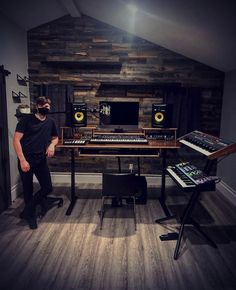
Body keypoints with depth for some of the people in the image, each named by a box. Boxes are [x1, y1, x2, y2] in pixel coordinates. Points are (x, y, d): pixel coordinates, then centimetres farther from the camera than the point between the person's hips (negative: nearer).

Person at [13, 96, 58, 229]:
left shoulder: (50, 122, 7)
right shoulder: (26, 120, -7)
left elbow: (55, 137, 22)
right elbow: (16, 140, -11)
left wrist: (52, 145, -2)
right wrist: (22, 160, -18)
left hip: (41, 160, 4)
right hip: (26, 161, -4)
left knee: (48, 188, 2)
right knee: (28, 190, 7)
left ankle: (27, 211, 25)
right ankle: (31, 215, 31)